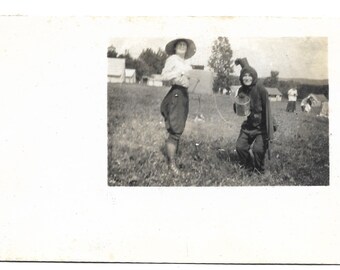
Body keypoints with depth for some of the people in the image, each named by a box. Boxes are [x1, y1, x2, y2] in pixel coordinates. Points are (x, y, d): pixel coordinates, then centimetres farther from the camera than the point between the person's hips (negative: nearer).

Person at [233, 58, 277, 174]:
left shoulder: (261, 90, -18)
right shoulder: (241, 91, 0)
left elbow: (267, 111, -20)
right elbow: (237, 111, 9)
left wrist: (269, 133, -24)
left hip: (262, 126, -5)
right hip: (248, 125, 6)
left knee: (258, 149, -18)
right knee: (240, 147, -3)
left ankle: (259, 171, 9)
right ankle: (248, 167, 23)